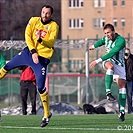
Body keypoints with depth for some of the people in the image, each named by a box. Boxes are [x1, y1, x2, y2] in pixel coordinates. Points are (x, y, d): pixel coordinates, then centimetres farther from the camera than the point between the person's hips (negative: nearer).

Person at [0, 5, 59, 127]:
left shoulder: (54, 26, -8)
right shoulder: (34, 20, 0)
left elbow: (51, 43, -18)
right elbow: (27, 35, -4)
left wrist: (40, 40, -38)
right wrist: (33, 51, -15)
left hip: (42, 58, -4)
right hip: (29, 52, 4)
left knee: (41, 88, -9)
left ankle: (47, 114, 3)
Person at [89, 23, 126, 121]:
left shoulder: (121, 40, -24)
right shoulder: (106, 38, -3)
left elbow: (111, 53, -32)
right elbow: (101, 41, 24)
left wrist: (98, 61, -36)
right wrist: (94, 46, 44)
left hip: (119, 64, -2)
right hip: (108, 61, 2)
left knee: (122, 85, -11)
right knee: (110, 66, -35)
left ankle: (122, 111, -12)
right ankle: (108, 92, -44)